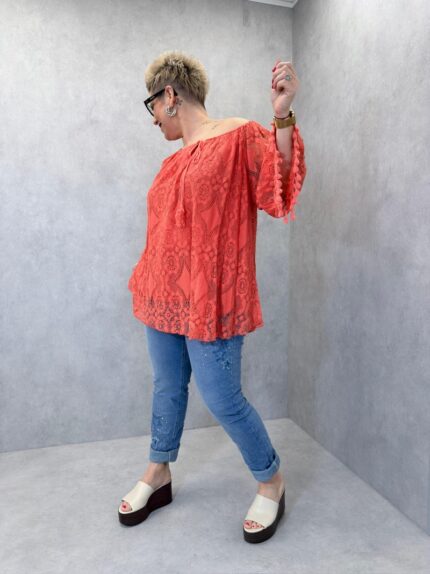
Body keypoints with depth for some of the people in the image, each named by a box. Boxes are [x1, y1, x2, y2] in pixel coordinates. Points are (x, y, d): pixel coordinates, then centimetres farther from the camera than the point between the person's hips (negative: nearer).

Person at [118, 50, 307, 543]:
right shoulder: (173, 162, 15)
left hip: (210, 299, -7)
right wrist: (146, 282, 23)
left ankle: (271, 482, 25)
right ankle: (157, 475, 39)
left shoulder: (239, 136, -6)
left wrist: (282, 115, -29)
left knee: (222, 399, 0)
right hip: (164, 298, 7)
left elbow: (280, 192, -18)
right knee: (167, 387, 18)